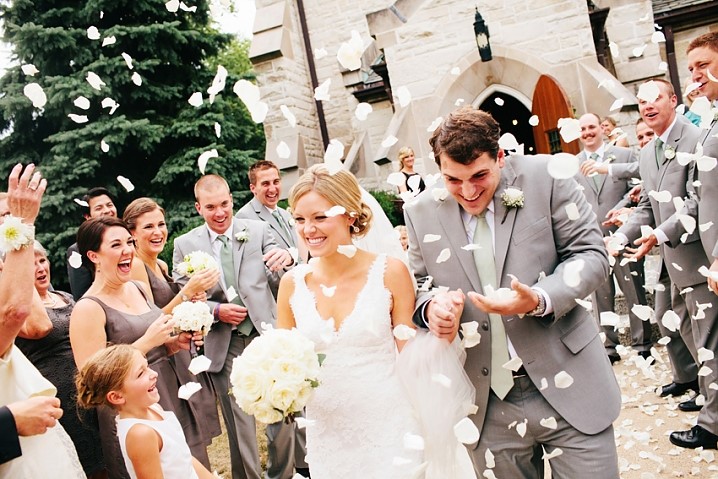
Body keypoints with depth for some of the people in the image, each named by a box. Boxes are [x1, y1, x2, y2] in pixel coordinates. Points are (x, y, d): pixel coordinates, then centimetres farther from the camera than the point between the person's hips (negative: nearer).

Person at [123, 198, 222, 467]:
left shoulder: (161, 265, 11)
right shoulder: (135, 265, -14)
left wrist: (192, 301, 0)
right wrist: (187, 292, -25)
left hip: (181, 356, 8)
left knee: (192, 439, 13)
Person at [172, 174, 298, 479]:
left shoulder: (258, 230, 3)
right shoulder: (185, 245, 2)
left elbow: (278, 280, -2)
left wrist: (286, 260, -24)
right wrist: (216, 311, -13)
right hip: (223, 347, 0)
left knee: (282, 415, 8)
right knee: (240, 426, 10)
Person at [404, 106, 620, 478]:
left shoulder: (545, 177, -7)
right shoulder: (421, 213, 0)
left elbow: (591, 255, -5)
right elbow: (417, 284, 13)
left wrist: (539, 300, -22)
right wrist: (430, 307, -11)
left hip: (567, 386, -1)